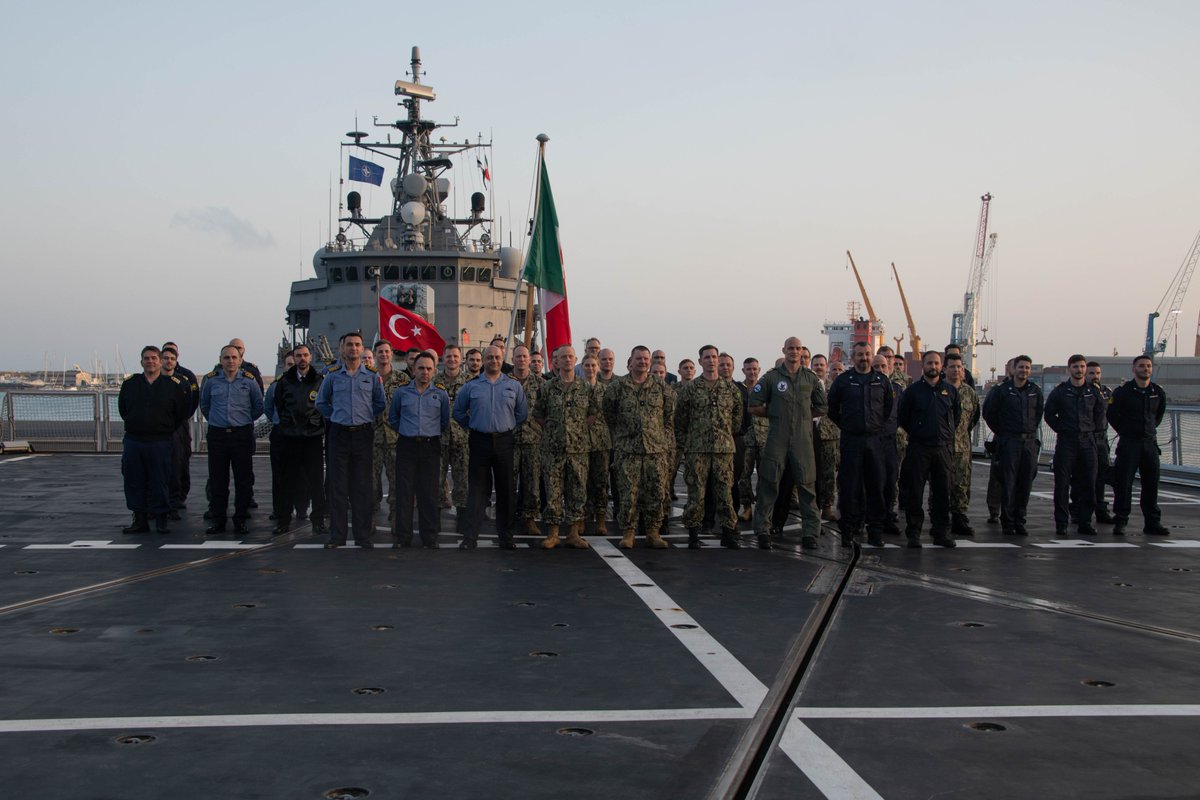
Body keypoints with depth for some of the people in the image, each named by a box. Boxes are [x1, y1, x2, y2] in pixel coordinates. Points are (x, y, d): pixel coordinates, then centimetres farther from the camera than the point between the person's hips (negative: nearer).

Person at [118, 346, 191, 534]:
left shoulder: (174, 384, -1)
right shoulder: (129, 383, 7)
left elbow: (183, 412, 7)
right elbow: (122, 409, 19)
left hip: (160, 442, -3)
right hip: (133, 441, 3)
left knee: (160, 482, 0)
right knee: (134, 482, 5)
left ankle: (161, 521, 8)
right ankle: (140, 520, 14)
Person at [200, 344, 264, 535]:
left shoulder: (249, 380, 2)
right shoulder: (211, 380, 5)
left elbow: (258, 406, 12)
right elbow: (204, 405, 20)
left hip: (242, 434, -1)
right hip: (217, 434, 1)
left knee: (243, 480, 0)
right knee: (217, 480, 3)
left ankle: (240, 520, 8)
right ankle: (218, 520, 10)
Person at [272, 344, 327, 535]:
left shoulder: (320, 381, 0)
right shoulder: (285, 382, 6)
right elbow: (278, 406, 15)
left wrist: (320, 425, 2)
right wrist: (287, 423, 11)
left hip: (313, 438, -1)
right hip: (289, 437, 2)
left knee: (316, 481, 1)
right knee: (287, 481, 4)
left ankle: (318, 520, 9)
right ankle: (283, 520, 11)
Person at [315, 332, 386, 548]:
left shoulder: (372, 375, 4)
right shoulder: (332, 375, 5)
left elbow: (381, 403, 13)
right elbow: (321, 403, 16)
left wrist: (367, 417, 5)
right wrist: (334, 417, 7)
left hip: (363, 434, 0)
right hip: (339, 433, 0)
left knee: (362, 486, 1)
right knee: (337, 486, 1)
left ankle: (363, 535, 7)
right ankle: (337, 534, 7)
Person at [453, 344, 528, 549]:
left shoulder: (514, 386, 6)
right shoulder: (471, 386, 5)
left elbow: (522, 413, 14)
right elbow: (458, 412, 14)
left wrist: (508, 427, 10)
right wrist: (472, 426, 10)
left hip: (504, 442, 1)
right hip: (479, 441, -1)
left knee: (505, 490, 5)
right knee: (477, 490, -1)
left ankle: (506, 537, 13)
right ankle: (470, 537, 0)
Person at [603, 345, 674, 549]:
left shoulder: (661, 386, 6)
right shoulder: (617, 387, 2)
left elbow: (670, 414, 14)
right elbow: (609, 415, 12)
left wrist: (664, 436, 11)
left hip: (656, 448, 1)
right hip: (627, 449, -1)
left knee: (655, 492, 2)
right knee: (627, 493, -2)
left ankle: (653, 532, 11)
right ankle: (628, 533, 6)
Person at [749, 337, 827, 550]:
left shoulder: (811, 378, 10)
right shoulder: (771, 377, 4)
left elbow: (822, 408, 17)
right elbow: (754, 407, 5)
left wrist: (804, 415, 9)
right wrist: (775, 414, 3)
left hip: (803, 438, 1)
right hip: (777, 438, -1)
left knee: (807, 485, 1)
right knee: (769, 484, 0)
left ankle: (810, 532, 7)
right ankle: (763, 530, 8)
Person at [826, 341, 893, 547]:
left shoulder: (882, 381, 8)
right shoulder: (842, 380, 3)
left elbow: (890, 407, 17)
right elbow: (831, 409, 11)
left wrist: (880, 426, 10)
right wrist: (845, 426, 6)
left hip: (876, 440, 2)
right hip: (851, 441, -1)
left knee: (876, 486, 2)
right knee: (850, 487, -1)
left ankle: (876, 530, 9)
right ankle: (849, 530, 6)